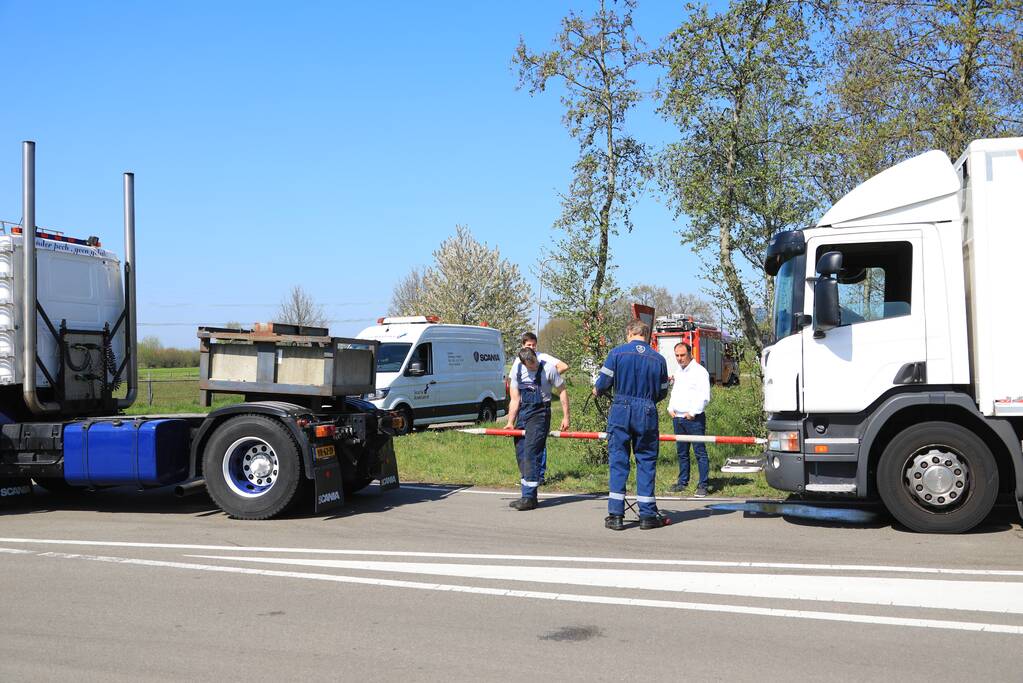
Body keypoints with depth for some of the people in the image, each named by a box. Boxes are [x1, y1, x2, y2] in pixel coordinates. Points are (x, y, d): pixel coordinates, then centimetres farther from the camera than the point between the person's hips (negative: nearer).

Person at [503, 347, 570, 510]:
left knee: (531, 453, -15)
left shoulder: (548, 369, -11)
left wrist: (565, 417, -4)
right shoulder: (517, 370, 2)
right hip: (522, 413, 6)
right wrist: (510, 422, -3)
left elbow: (562, 391, -1)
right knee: (520, 454, 7)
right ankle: (528, 495, 18)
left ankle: (529, 497, -14)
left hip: (539, 413, -6)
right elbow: (515, 399, 4)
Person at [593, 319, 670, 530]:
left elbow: (603, 383, -2)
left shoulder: (617, 352, -3)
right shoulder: (658, 359, 4)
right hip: (647, 414, 1)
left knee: (618, 461, 4)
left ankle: (615, 515, 4)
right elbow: (662, 393, 10)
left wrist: (597, 391, 21)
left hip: (620, 411, -1)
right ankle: (648, 515, 11)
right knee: (646, 461, 9)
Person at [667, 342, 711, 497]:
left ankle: (702, 485, -4)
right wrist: (670, 408, 11)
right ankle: (682, 482, 20)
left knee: (700, 452, -6)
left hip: (694, 418, -7)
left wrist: (693, 412, -16)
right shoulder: (678, 372, 17)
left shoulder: (699, 371, -7)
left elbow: (704, 397, -12)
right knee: (681, 452, 12)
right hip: (677, 418, 7)